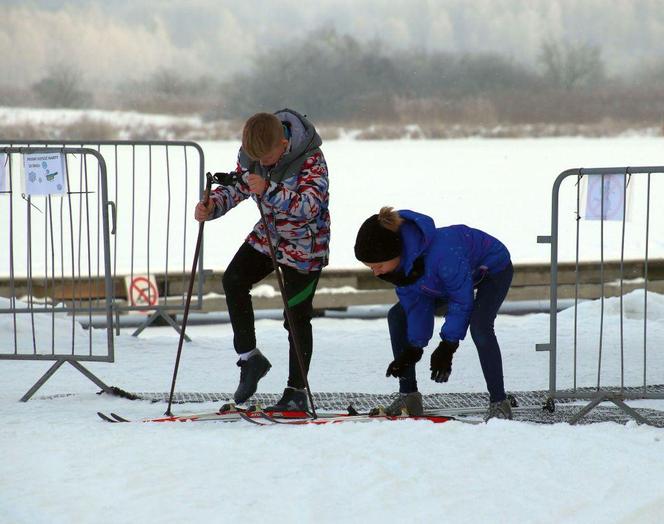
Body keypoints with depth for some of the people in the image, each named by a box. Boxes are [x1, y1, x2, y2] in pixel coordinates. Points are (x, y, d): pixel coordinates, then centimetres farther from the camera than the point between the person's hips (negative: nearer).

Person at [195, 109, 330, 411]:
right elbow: (236, 187, 3)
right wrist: (211, 207, -17)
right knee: (233, 279, -15)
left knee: (297, 317, -3)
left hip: (305, 246, -6)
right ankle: (249, 358, -2)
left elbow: (310, 205, -35)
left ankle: (297, 392, 8)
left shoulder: (311, 159, -26)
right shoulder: (250, 153, -9)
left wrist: (268, 191, -46)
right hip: (267, 236, 6)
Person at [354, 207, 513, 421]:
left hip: (494, 268, -8)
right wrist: (413, 349, -15)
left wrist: (447, 347, -29)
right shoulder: (398, 260, -22)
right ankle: (409, 397, 7)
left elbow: (462, 299, -33)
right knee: (397, 317, 1)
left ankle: (499, 404, -24)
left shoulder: (440, 254, -45)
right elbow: (416, 302, -11)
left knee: (479, 327, -33)